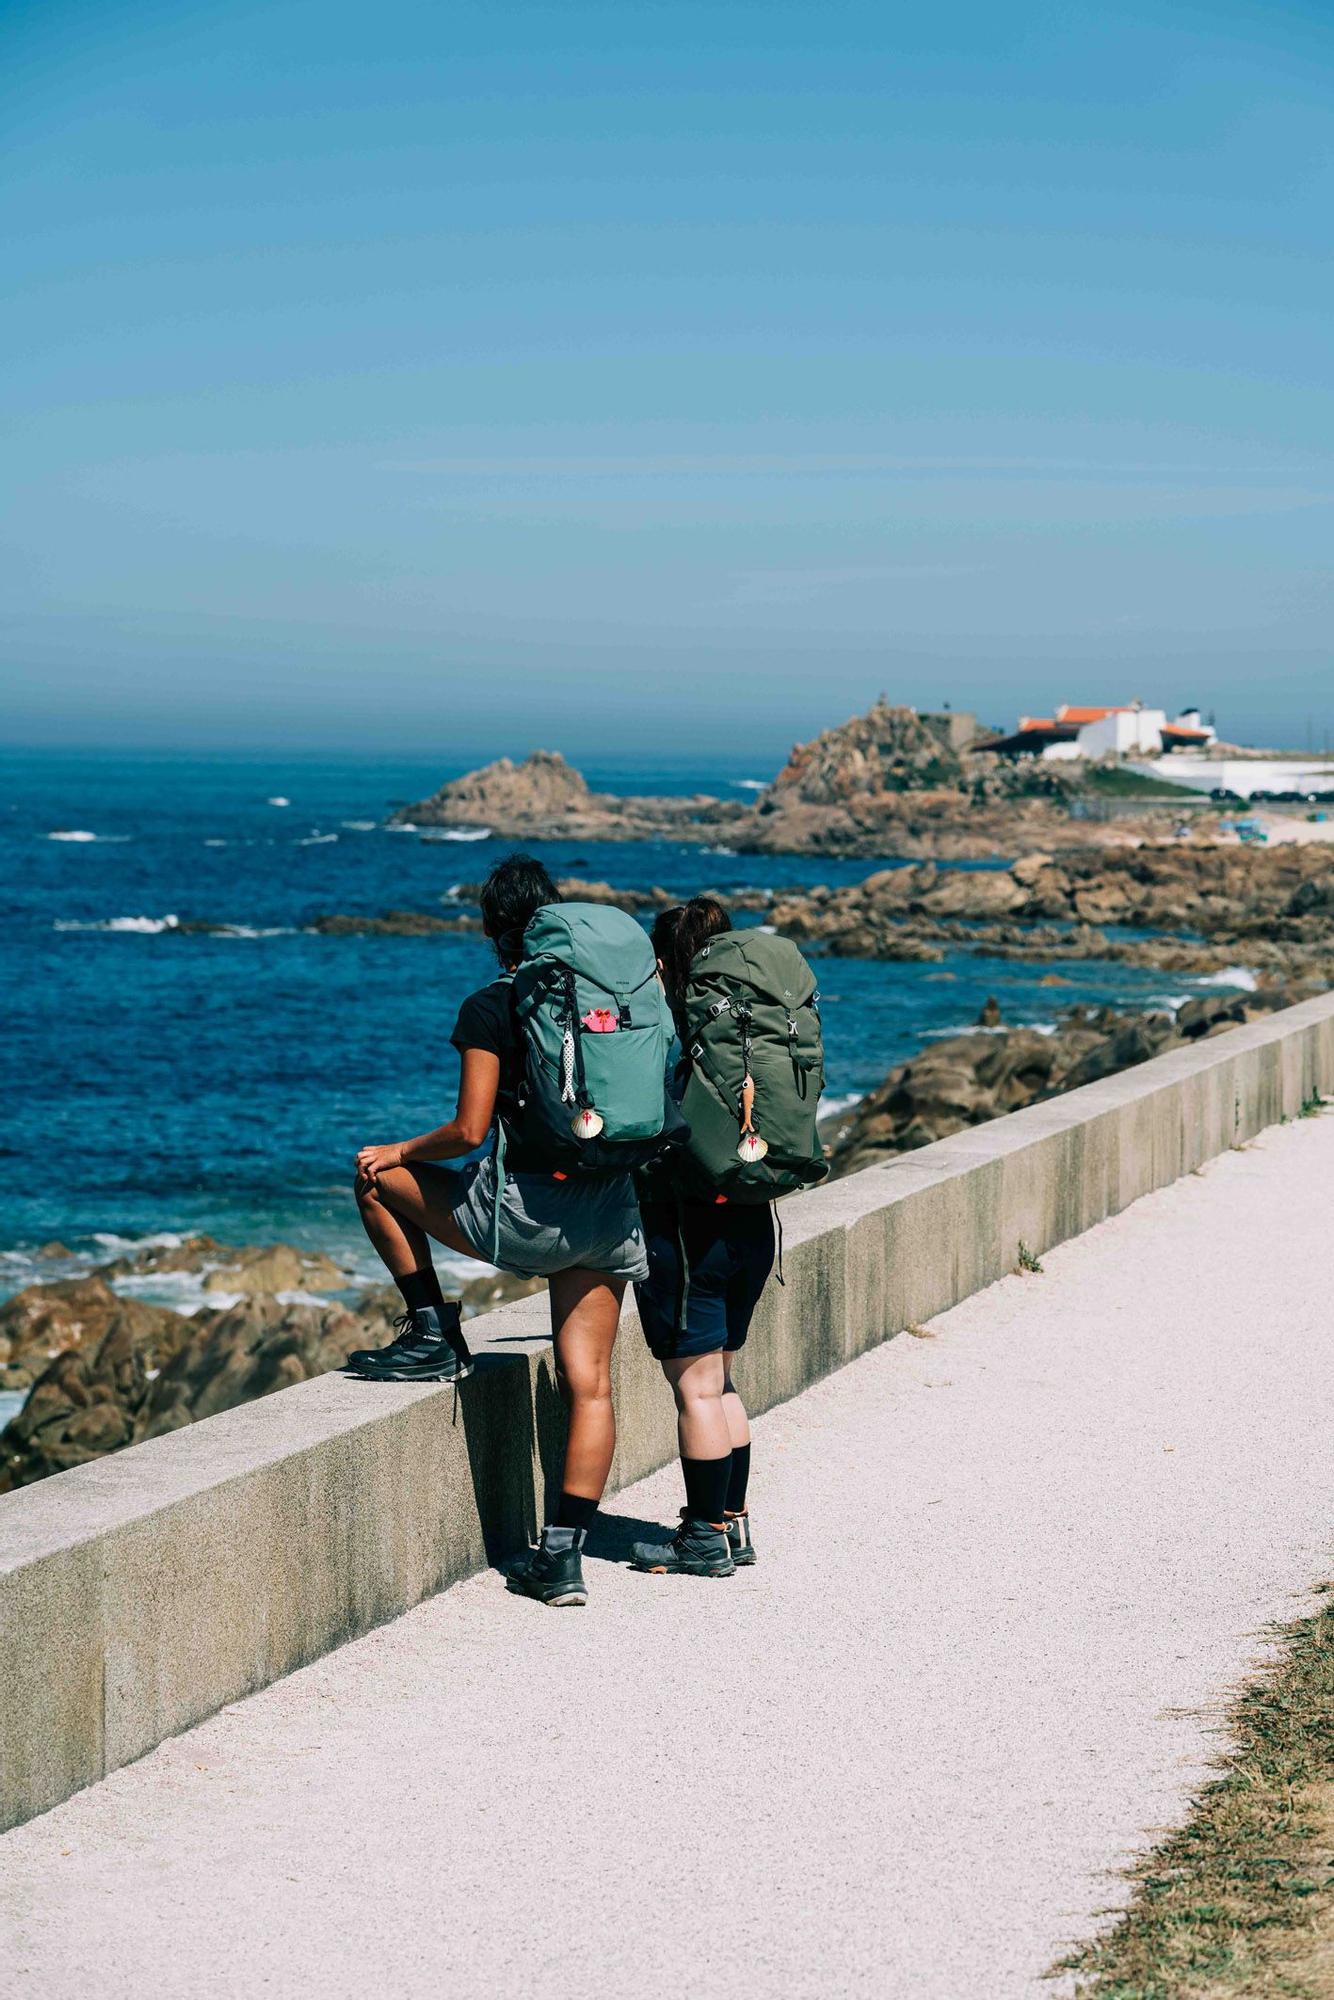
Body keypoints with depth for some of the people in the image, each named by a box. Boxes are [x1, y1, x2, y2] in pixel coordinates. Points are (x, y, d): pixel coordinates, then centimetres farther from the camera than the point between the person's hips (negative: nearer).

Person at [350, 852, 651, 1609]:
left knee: (378, 1180, 16)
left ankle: (434, 1337, 17)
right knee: (589, 1384, 8)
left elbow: (470, 1131, -12)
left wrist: (401, 1152, 5)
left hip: (529, 1210, -6)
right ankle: (564, 1556, 4)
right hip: (611, 1214, 6)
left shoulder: (492, 1009, -8)